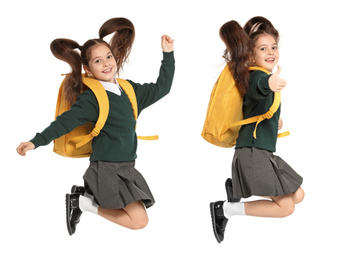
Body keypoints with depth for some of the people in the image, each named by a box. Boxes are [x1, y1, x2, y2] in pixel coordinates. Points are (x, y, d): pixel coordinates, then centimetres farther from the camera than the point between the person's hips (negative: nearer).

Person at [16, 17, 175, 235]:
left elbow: (161, 88, 19)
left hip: (126, 167, 8)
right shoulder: (91, 99, -10)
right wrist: (36, 142, -26)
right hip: (106, 169, -7)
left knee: (137, 215, 2)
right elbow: (66, 122, -15)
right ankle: (82, 202, 1)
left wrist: (168, 54, 15)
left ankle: (88, 194, 13)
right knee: (139, 220, -14)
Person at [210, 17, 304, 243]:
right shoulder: (256, 77, -15)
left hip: (263, 153, 10)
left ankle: (237, 188, 18)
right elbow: (260, 87, -42)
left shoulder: (262, 77, 16)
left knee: (298, 196, 14)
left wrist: (274, 120, 23)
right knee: (285, 206, -11)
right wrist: (270, 84, -63)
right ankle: (225, 209, -4)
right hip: (253, 153, -10)